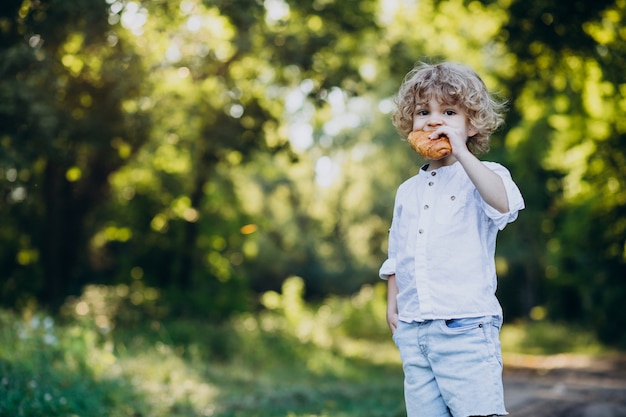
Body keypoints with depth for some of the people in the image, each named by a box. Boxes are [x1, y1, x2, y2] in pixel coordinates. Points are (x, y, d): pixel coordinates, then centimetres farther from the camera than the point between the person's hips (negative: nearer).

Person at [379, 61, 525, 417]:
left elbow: (503, 202, -27)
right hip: (412, 332, 6)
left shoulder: (483, 176, -2)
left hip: (465, 329, -6)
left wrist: (461, 152, -24)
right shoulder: (408, 191, 15)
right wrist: (392, 303, 16)